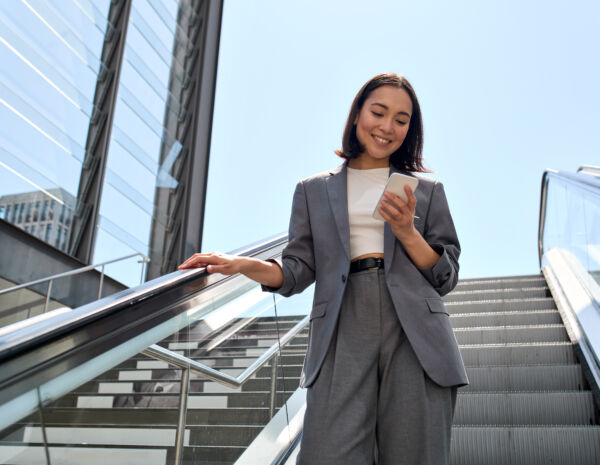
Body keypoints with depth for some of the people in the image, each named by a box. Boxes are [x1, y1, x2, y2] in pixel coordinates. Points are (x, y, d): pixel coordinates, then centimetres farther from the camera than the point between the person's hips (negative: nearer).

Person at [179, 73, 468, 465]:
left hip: (415, 333, 1)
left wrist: (407, 233, -5)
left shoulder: (427, 191, 17)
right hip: (343, 334, -1)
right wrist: (243, 265, -9)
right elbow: (298, 272, 9)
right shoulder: (314, 190, 16)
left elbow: (446, 277, 12)